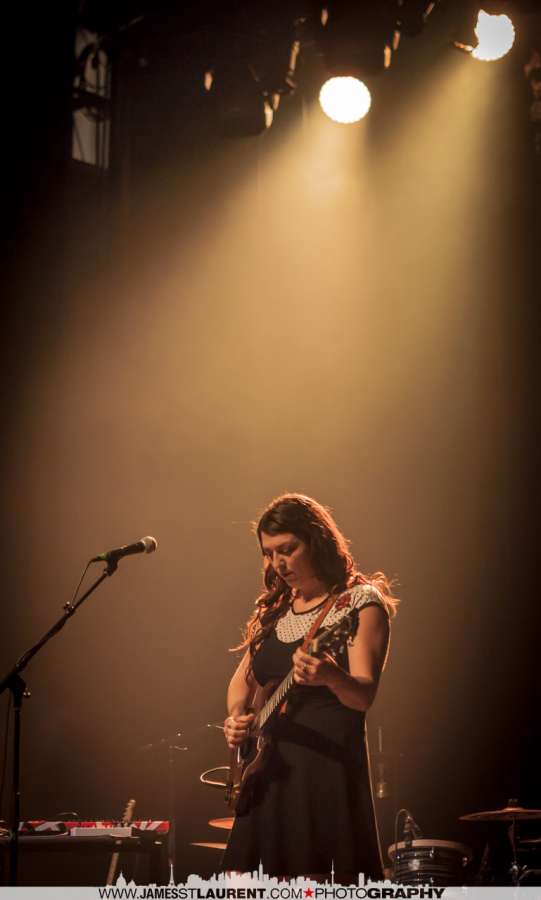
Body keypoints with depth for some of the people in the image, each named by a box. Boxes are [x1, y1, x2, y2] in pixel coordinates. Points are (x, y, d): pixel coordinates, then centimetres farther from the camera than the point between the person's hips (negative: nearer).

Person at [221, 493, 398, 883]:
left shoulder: (360, 602, -5)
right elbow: (243, 679, 24)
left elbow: (364, 694, -17)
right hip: (267, 768, 7)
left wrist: (330, 678, -39)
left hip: (330, 761, -6)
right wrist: (237, 717, 2)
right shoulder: (274, 609, 15)